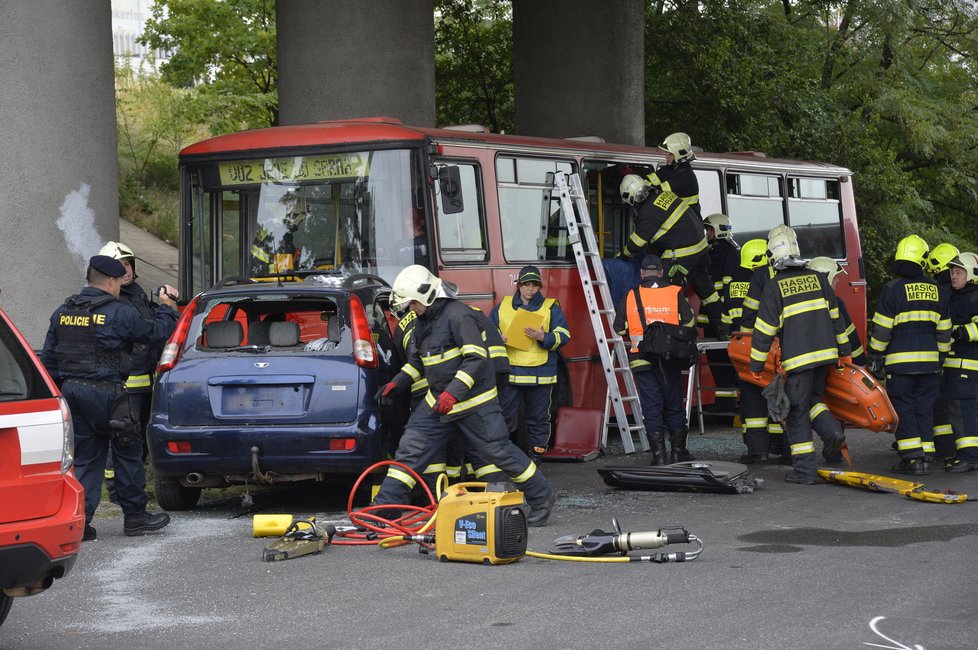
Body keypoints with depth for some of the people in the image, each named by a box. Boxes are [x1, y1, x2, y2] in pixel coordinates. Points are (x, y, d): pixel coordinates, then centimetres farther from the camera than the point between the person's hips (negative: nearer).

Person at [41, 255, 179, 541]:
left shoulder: (63, 313, 11)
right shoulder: (119, 313, -9)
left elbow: (48, 357, 14)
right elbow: (156, 333, -1)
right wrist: (167, 308, 16)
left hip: (70, 389, 6)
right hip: (105, 392, -6)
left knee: (84, 457, 10)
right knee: (128, 453, 7)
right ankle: (135, 516, 12)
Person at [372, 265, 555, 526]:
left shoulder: (458, 315, -20)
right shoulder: (423, 322, 10)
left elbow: (476, 358, -26)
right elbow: (418, 360, 25)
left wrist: (453, 392, -33)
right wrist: (398, 382, 11)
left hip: (473, 402, -8)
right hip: (437, 401, 8)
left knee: (499, 451, -2)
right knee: (410, 449, 1)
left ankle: (542, 497, 13)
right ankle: (384, 506, 3)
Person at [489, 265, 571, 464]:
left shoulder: (551, 307, 6)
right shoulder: (503, 306, 11)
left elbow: (563, 336, -1)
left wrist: (543, 337, -20)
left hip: (540, 373, -1)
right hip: (509, 371, 1)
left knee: (538, 418, 6)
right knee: (505, 417, 2)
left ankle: (536, 453, 15)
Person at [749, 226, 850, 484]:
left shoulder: (775, 287, -6)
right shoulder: (817, 278, 7)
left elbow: (765, 329, -6)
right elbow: (835, 316, 13)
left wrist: (756, 364, 3)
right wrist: (844, 351, 22)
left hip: (798, 357, -5)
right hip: (825, 353, 5)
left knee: (797, 411, 1)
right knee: (813, 397, 25)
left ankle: (804, 468, -2)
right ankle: (832, 429, -2)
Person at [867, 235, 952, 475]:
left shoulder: (893, 289, -9)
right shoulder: (935, 290, 8)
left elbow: (881, 329, -9)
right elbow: (944, 330, 13)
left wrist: (875, 357, 0)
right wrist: (940, 358, 22)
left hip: (900, 361, -5)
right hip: (929, 361, 5)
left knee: (904, 409, 0)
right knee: (925, 409, 10)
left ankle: (912, 457, -6)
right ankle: (926, 457, 8)